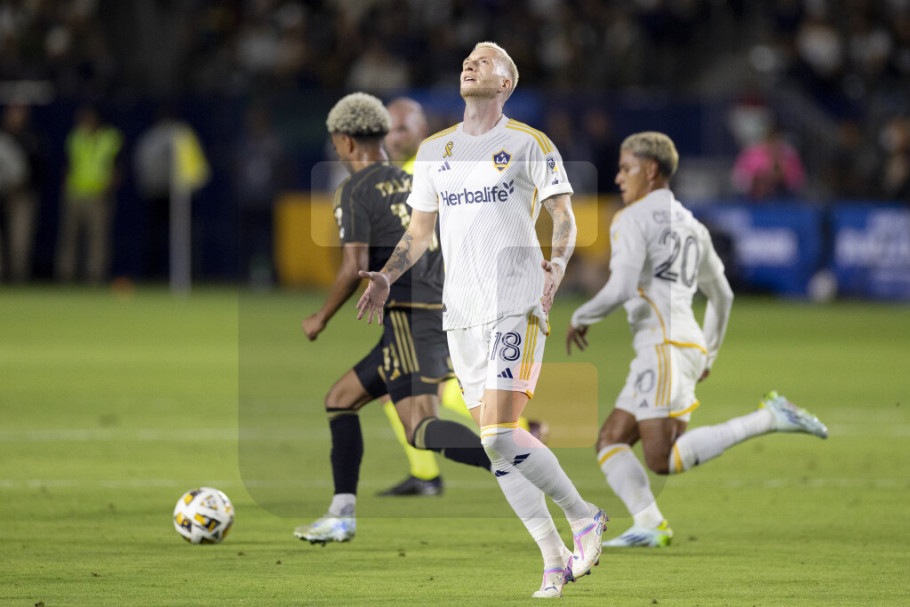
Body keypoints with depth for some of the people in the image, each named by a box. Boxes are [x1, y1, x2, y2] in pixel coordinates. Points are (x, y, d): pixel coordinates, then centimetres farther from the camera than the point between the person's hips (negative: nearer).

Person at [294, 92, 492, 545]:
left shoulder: (354, 190, -5)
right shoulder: (415, 184, 19)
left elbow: (355, 267, -14)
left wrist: (321, 318, -1)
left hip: (407, 319, -8)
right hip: (438, 313, 8)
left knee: (422, 431, -16)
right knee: (340, 400, 18)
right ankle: (341, 517, 16)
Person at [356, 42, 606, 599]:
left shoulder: (529, 145, 0)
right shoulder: (435, 151, 15)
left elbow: (564, 216, -3)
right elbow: (420, 232, 20)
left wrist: (557, 264, -23)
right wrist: (386, 276, 3)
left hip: (519, 306, -6)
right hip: (463, 312, 6)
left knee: (500, 435, -18)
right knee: (495, 446, 1)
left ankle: (583, 516, 1)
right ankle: (556, 560, 8)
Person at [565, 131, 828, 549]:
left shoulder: (633, 219, -4)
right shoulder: (690, 224, 22)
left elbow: (620, 289, -16)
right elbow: (721, 295, 29)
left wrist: (581, 319, 1)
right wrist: (709, 353, 36)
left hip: (664, 346, -9)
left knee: (663, 460, -15)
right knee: (610, 442, 8)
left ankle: (768, 418, -18)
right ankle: (649, 525, -9)